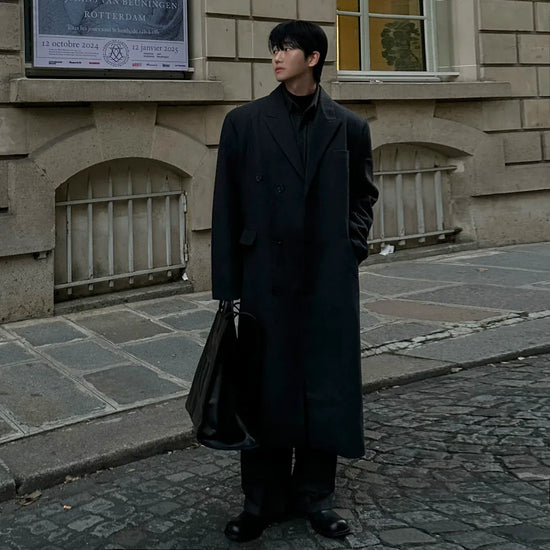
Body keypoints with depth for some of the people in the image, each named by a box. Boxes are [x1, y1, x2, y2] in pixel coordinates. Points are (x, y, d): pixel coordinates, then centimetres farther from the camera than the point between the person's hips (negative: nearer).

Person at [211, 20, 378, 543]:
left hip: (330, 279, 1)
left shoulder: (349, 127, 6)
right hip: (267, 278, -1)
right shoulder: (244, 122, 3)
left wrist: (353, 241, 2)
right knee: (266, 387, 5)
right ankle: (263, 499, 20)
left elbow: (364, 194, 19)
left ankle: (314, 494, 23)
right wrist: (227, 285, -2)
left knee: (326, 386, 6)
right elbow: (226, 207, 2)